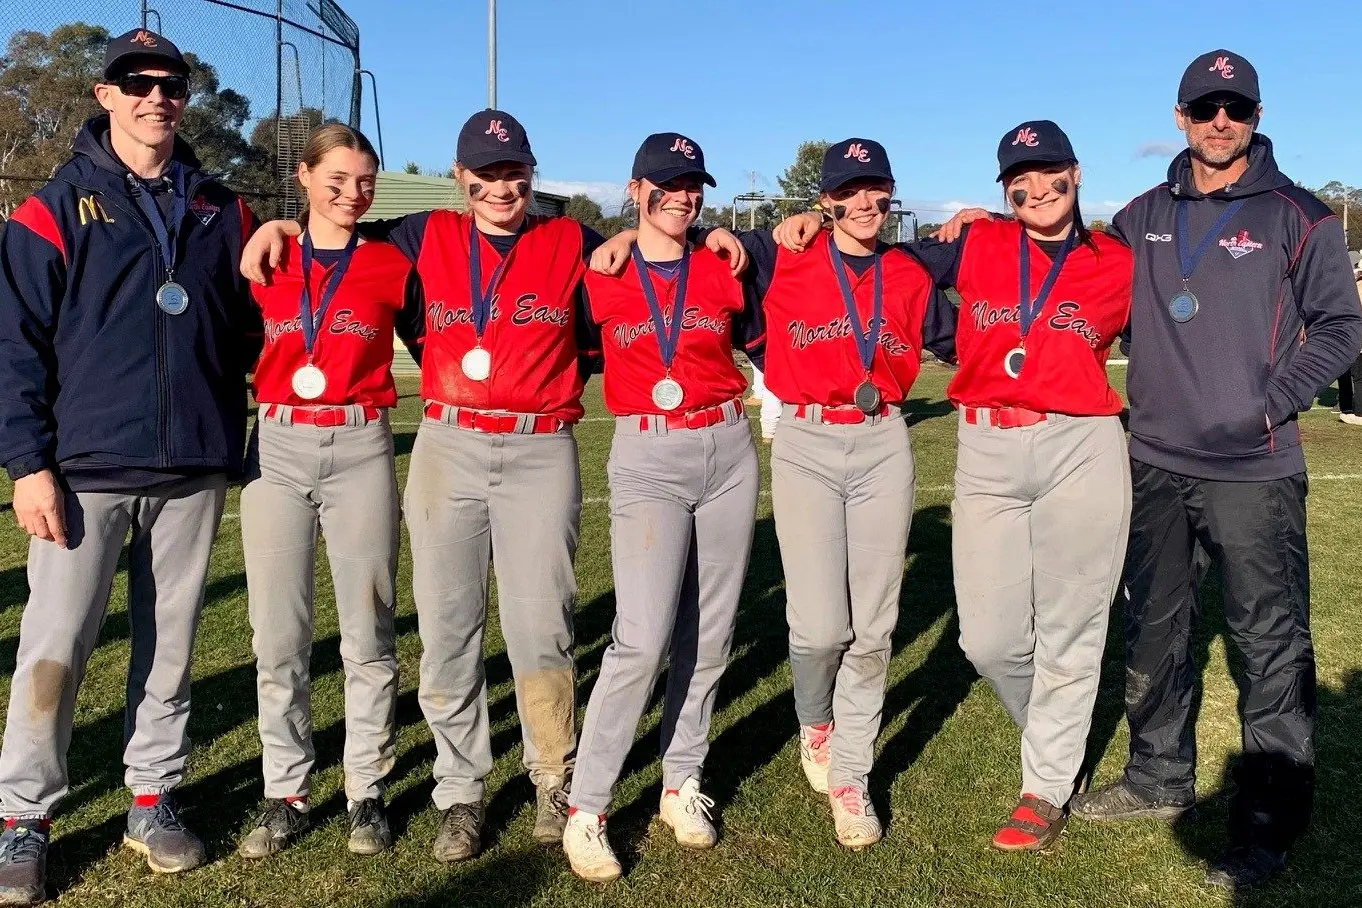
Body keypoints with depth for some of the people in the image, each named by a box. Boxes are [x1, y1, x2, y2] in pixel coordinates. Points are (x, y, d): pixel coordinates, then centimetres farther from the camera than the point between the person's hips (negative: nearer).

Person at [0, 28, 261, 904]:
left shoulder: (223, 212, 10)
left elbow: (249, 330, 16)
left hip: (195, 472, 3)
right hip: (86, 470, -3)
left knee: (172, 643, 10)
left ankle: (154, 801, 24)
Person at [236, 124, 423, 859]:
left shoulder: (390, 266, 4)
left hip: (360, 451, -1)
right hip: (276, 450, 1)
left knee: (368, 633, 2)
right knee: (278, 636, 4)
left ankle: (366, 791, 16)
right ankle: (285, 794, 17)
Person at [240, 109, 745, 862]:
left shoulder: (572, 243, 7)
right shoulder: (428, 238, 10)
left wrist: (709, 235, -2)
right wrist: (282, 226, 8)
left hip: (541, 454, -1)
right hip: (447, 449, 2)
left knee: (540, 626, 0)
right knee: (446, 629, 5)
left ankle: (555, 781, 21)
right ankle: (460, 793, 20)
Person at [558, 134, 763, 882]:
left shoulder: (723, 271, 7)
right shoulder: (598, 274, 0)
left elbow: (763, 346, 16)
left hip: (727, 453, 4)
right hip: (647, 460, -3)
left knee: (708, 634, 8)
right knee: (642, 639, -12)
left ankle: (683, 784, 23)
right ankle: (585, 810, -1)